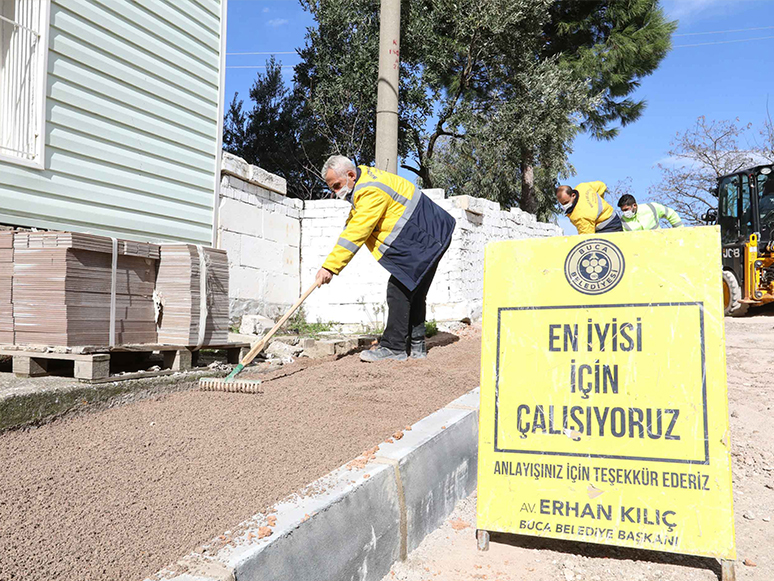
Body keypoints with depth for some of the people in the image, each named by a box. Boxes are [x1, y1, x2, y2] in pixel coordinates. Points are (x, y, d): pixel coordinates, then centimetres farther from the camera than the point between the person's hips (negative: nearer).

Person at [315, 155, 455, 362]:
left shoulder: (372, 191, -25)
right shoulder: (363, 178, 9)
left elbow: (356, 233, -29)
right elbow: (352, 226, 15)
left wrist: (330, 266, -28)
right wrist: (333, 262, 6)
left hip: (423, 241, -11)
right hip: (426, 239, 11)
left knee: (399, 289, -14)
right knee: (413, 292, 13)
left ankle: (393, 347, -11)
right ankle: (416, 346, 19)